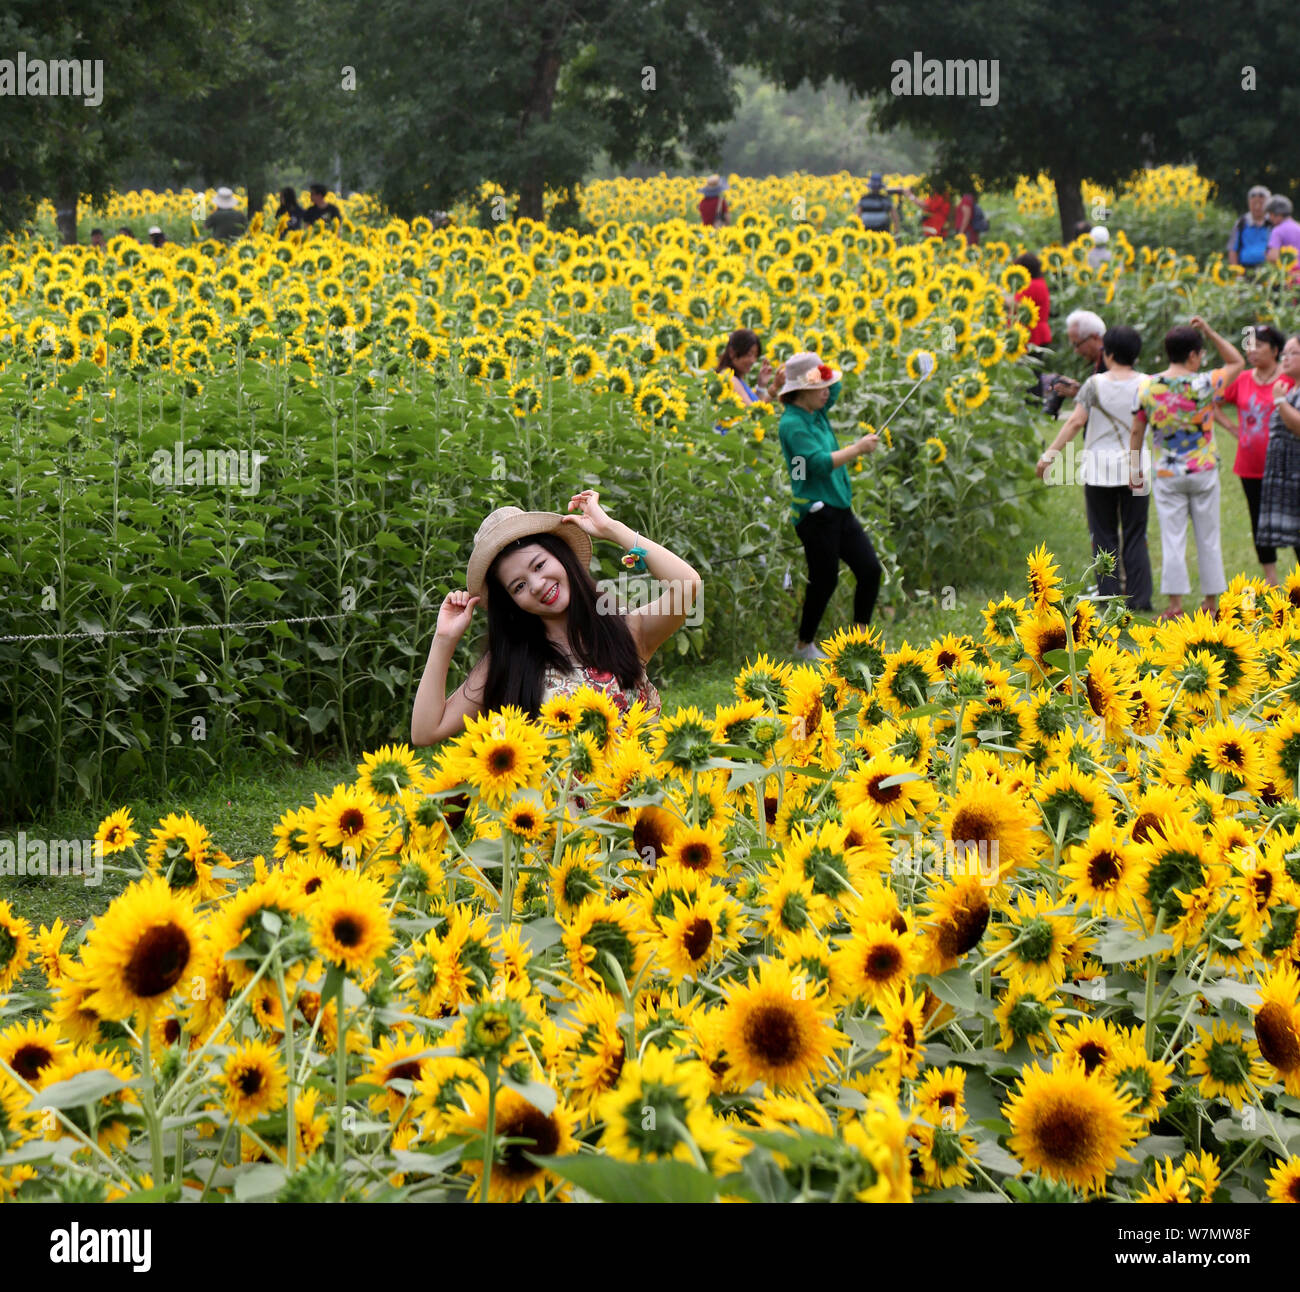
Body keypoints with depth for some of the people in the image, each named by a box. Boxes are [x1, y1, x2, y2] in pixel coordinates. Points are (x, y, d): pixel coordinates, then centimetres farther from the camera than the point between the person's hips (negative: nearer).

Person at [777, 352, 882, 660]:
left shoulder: (817, 413, 10)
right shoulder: (792, 424, -16)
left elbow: (835, 387, 25)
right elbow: (821, 463, -24)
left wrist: (822, 371, 6)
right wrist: (858, 448, -19)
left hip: (839, 510, 9)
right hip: (815, 513, -9)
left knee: (870, 569, 6)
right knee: (824, 580, -2)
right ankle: (805, 646, 14)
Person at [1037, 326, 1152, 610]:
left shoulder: (1095, 384, -6)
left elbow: (1075, 421, -10)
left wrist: (1050, 453, -7)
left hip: (1099, 469, -1)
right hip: (1135, 468, 2)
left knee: (1104, 536, 7)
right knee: (1135, 536, 6)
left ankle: (1109, 595, 5)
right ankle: (1139, 596, 2)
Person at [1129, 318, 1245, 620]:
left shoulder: (1147, 387, -5)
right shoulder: (1205, 384, -11)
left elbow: (1137, 431, 1)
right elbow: (1237, 361, 6)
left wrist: (1134, 467, 11)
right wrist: (1210, 331, 4)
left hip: (1166, 474, 1)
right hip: (1203, 471, -1)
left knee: (1172, 540, 3)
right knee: (1208, 539, 11)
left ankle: (1175, 605, 0)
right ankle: (1212, 601, 18)